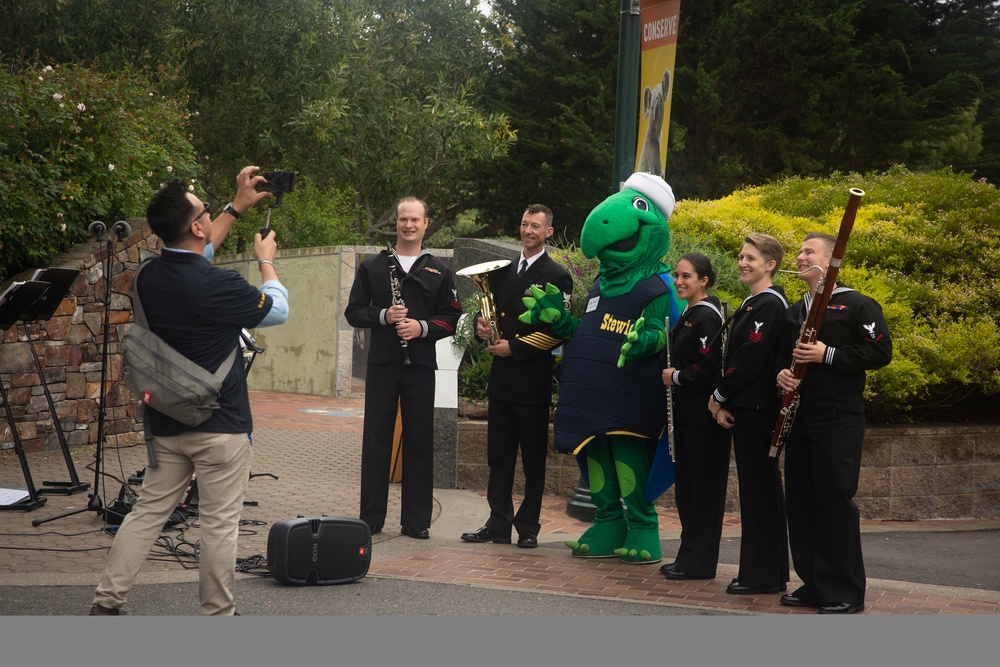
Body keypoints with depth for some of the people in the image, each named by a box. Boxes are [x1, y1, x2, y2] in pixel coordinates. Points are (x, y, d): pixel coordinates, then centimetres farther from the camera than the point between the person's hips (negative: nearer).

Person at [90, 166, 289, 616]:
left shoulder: (150, 277, 0)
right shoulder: (218, 286, -21)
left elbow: (197, 254, 23)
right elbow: (278, 310, -3)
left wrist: (237, 208, 26)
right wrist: (266, 261, 14)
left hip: (166, 422, 7)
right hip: (220, 426, -7)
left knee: (147, 512, 13)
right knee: (220, 524, 3)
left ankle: (106, 604, 12)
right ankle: (218, 617, 12)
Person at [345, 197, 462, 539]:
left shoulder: (439, 271, 10)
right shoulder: (373, 267, 10)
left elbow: (452, 318, 8)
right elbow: (353, 312, 7)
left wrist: (422, 327, -10)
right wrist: (383, 316, -11)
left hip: (420, 364, 0)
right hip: (382, 363, 0)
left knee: (419, 441, 1)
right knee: (376, 437, 0)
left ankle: (417, 520, 7)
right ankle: (371, 518, 7)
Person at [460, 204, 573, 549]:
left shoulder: (556, 277, -4)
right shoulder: (502, 271, 16)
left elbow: (558, 331, -11)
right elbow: (489, 309, 21)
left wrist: (515, 347, -15)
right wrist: (481, 325, -3)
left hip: (533, 379, -6)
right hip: (501, 378, 6)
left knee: (533, 458, 2)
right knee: (499, 455, 8)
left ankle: (528, 528, 8)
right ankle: (498, 524, 13)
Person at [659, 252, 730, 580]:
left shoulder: (706, 316, -15)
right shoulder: (690, 314, 15)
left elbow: (708, 368, -23)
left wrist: (676, 376, -11)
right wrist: (673, 375, 7)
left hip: (703, 414, -10)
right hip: (688, 412, 10)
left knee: (702, 484, -4)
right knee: (686, 483, 14)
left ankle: (698, 562, 1)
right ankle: (690, 556, 21)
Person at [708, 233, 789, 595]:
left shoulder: (769, 304, -14)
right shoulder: (752, 304, 17)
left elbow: (750, 359, -21)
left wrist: (720, 396, -12)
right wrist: (722, 398, 6)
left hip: (757, 408, -10)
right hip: (746, 406, 10)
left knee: (760, 487, -6)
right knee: (758, 487, 13)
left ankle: (764, 575, -2)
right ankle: (770, 572, 19)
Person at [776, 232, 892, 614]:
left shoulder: (858, 306, -4)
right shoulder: (794, 312, 18)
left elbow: (880, 353, -12)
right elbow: (780, 354, 25)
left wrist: (828, 355, -18)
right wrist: (780, 374, 1)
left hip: (839, 421, -7)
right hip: (800, 420, 7)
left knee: (836, 500, -6)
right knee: (801, 503, 8)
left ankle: (846, 593, 1)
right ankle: (813, 584, 18)